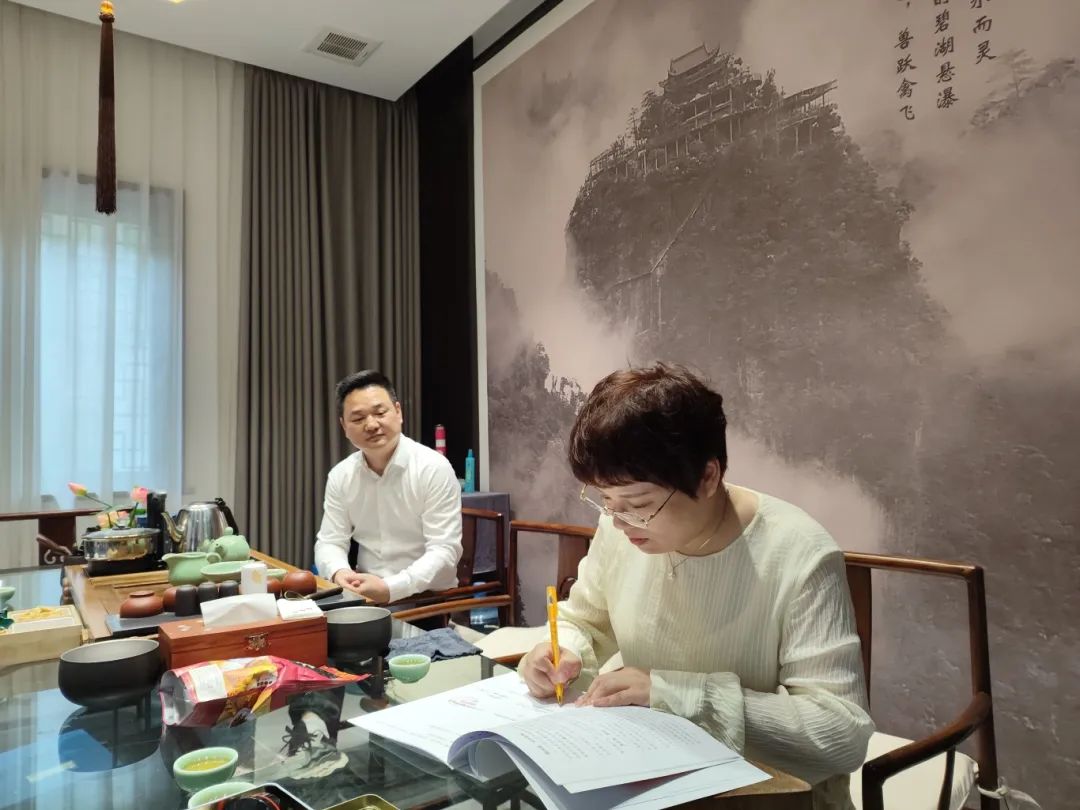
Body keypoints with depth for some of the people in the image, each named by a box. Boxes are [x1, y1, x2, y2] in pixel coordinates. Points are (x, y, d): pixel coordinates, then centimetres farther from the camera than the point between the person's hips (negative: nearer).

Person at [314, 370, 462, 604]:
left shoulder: (434, 469, -12)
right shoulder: (340, 476, 3)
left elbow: (444, 551, -16)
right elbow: (330, 542, 5)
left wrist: (390, 588, -30)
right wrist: (339, 573, -18)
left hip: (428, 599, -4)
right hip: (366, 596, 4)